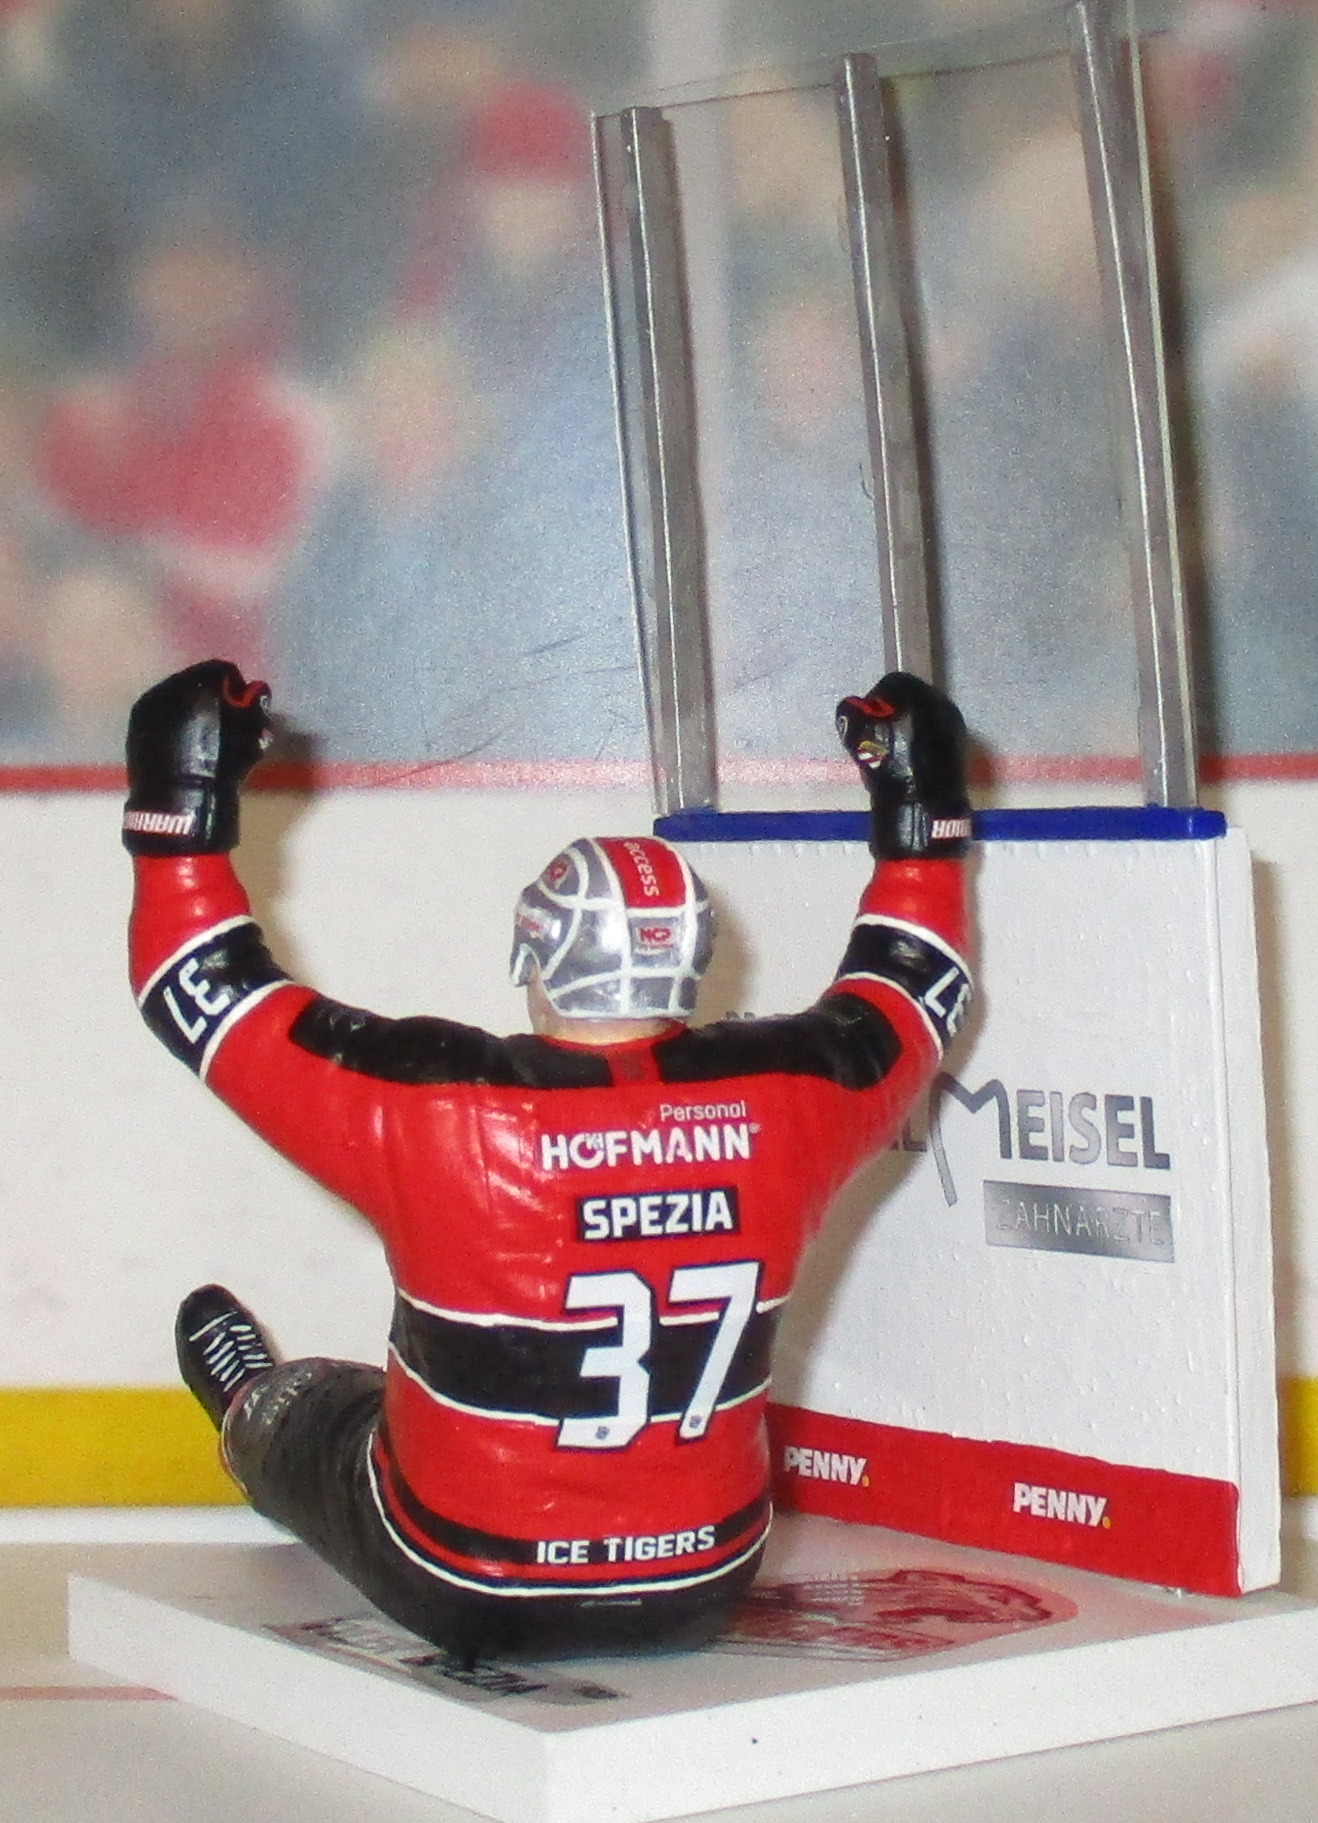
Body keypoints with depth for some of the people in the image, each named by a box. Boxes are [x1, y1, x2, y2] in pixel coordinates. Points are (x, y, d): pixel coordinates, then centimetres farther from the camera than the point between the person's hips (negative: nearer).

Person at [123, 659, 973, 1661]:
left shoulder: (434, 1110, -24)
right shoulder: (784, 1097, -15)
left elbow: (207, 995, -14)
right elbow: (919, 987, 7)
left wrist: (181, 810, -5)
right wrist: (921, 807, 18)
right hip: (701, 1595, 2)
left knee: (308, 1402, 31)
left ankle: (248, 1409, 63)